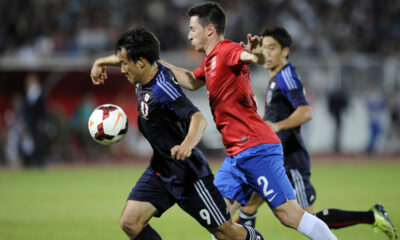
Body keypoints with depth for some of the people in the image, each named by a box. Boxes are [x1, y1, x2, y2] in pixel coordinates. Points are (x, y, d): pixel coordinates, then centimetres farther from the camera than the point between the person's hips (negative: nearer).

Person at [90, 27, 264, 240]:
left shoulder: (162, 89, -26)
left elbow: (198, 119, -39)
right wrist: (101, 62, 25)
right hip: (160, 170, 9)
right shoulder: (144, 79, -1)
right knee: (130, 223, -5)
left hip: (187, 173, -9)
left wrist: (187, 145, -56)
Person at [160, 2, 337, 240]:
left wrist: (257, 55, -54)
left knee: (291, 215, -10)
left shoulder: (227, 50, -10)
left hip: (256, 149, -10)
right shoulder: (212, 60, 20)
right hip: (237, 156, 10)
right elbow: (191, 81, 41)